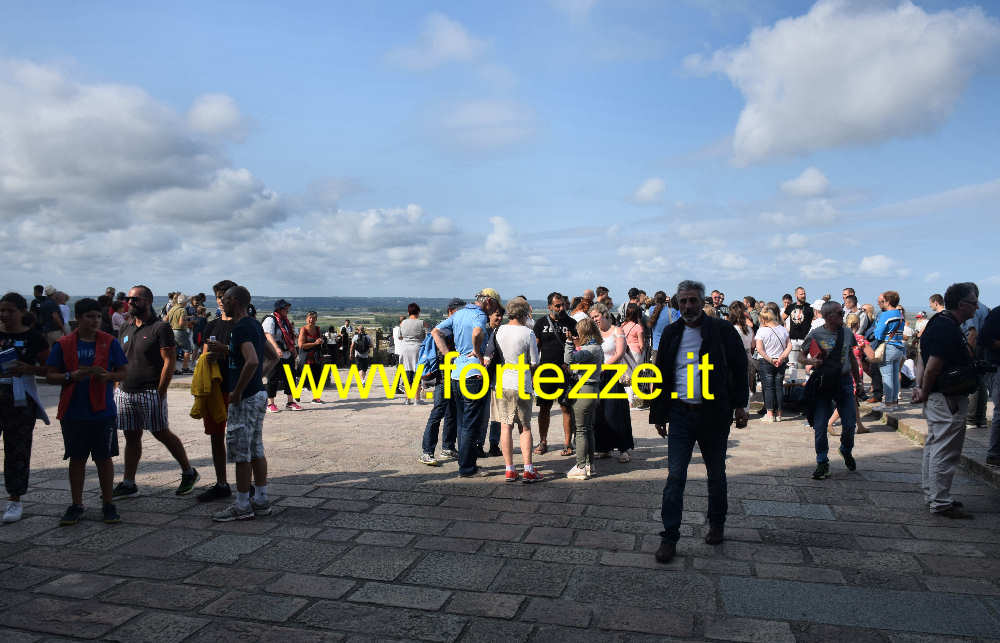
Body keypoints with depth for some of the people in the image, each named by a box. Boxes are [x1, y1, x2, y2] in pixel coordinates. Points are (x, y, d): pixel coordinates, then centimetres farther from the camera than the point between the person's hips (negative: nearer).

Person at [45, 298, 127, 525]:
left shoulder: (110, 343, 2)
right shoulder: (63, 344, 1)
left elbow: (122, 372, 5)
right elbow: (50, 376, 3)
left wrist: (107, 376, -16)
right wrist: (72, 376, -16)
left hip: (103, 411, -1)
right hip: (73, 412, 1)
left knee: (104, 458, 6)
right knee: (77, 459, 10)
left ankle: (108, 504, 16)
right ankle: (76, 505, 21)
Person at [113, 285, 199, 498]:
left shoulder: (160, 327, -8)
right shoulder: (125, 329, 14)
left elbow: (169, 362, -12)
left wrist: (160, 393, -15)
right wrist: (117, 387, 11)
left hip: (150, 393, -6)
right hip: (125, 392, 6)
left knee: (162, 433, 0)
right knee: (131, 437, 11)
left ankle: (189, 472, 15)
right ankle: (128, 484, 18)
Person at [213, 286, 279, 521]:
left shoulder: (241, 329, -17)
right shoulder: (255, 326, 13)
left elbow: (252, 361, -31)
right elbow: (273, 356, 22)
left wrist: (237, 391, -21)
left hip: (244, 399, -10)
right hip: (258, 394, 10)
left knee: (240, 451, -2)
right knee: (256, 450, 14)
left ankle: (242, 506, 6)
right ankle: (261, 501, 20)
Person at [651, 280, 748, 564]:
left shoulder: (722, 330, -3)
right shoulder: (671, 333, 5)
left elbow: (739, 367, 2)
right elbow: (662, 375, 10)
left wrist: (740, 405, -4)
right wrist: (658, 415, 8)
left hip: (714, 414, -1)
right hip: (681, 414, 1)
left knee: (716, 474, 15)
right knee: (675, 476, -3)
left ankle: (717, 525, 36)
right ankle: (669, 537, 3)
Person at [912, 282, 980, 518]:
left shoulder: (941, 323, 13)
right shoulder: (948, 328, -20)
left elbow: (930, 364, 17)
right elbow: (932, 366, -24)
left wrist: (922, 389, 12)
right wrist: (925, 393, -12)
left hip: (939, 399, 11)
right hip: (948, 400, -11)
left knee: (934, 447, 17)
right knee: (945, 452, -4)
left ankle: (932, 495, 28)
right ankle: (941, 503, 3)